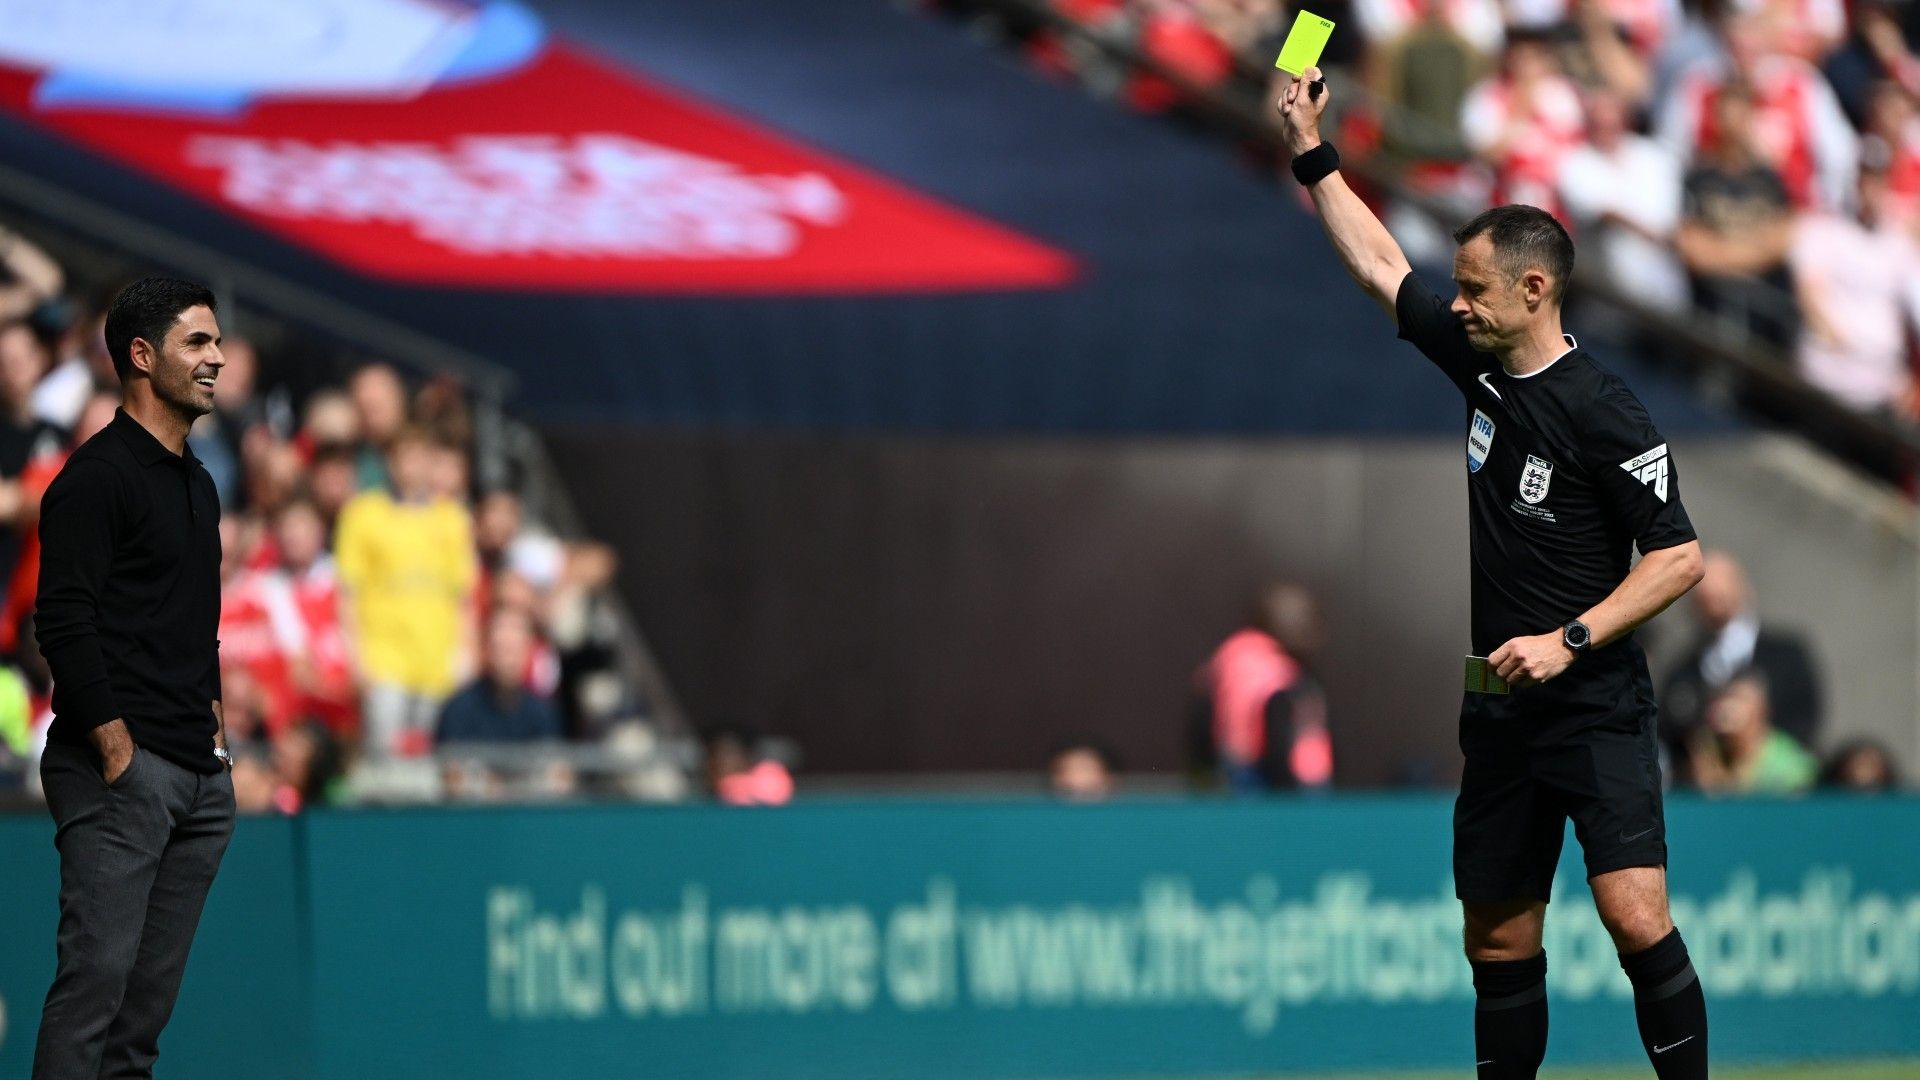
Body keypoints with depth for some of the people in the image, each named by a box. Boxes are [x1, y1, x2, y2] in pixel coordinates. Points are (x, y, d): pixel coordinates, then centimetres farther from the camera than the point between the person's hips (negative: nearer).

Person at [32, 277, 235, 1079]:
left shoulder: (197, 485, 20)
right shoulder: (99, 477, -8)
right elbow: (64, 622, -15)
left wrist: (214, 727, 16)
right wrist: (115, 750, -17)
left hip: (197, 773, 9)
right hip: (121, 770, -9)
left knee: (155, 985, 7)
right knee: (99, 969, -15)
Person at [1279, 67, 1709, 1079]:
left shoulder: (1601, 409, -14)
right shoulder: (1482, 367, 7)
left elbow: (1679, 557, -15)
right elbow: (1377, 264, 19)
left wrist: (1570, 639, -21)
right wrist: (1311, 153, 17)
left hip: (1596, 712, -7)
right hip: (1500, 716, 7)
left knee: (1636, 920, -20)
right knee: (1499, 943, 10)